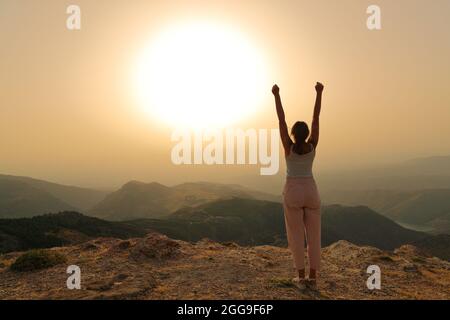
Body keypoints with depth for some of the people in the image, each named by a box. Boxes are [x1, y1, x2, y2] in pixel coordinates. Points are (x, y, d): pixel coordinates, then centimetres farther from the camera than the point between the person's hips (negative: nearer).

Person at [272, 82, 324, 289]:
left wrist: (277, 95, -6)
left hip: (292, 193, -2)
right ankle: (313, 278, 10)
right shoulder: (312, 146, -5)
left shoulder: (289, 147, -11)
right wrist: (319, 93, -1)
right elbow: (316, 118, -4)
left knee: (296, 236, 4)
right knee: (313, 235, 7)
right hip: (311, 192, 2)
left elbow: (281, 120, -10)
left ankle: (301, 278, 6)